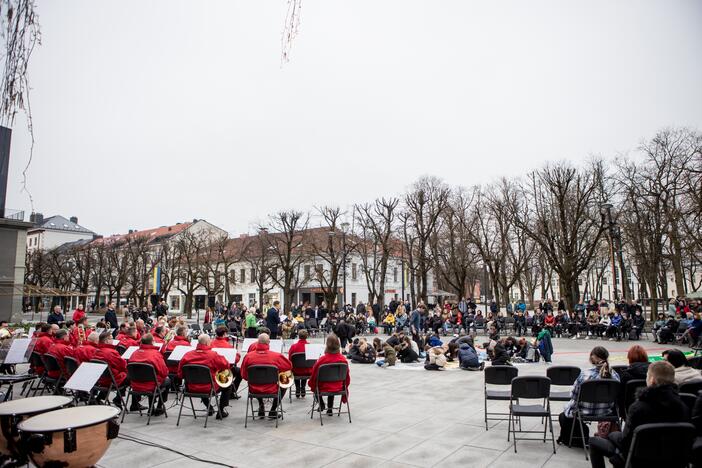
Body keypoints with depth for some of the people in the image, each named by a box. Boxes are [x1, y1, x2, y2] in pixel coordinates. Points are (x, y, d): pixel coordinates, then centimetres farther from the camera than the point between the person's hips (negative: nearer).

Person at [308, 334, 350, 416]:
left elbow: (314, 376, -9)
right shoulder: (343, 359, -14)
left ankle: (321, 404, 32)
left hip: (323, 388, -3)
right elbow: (347, 376, 0)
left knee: (315, 385, 28)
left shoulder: (322, 359, -22)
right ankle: (330, 408, 36)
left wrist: (312, 386, 12)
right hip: (339, 388, 3)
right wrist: (345, 387, 19)